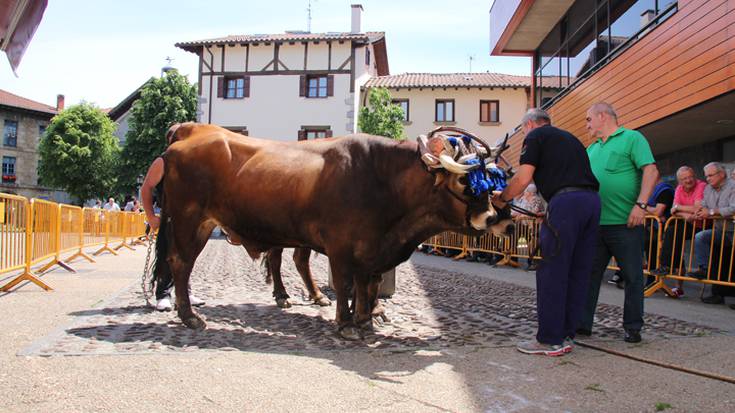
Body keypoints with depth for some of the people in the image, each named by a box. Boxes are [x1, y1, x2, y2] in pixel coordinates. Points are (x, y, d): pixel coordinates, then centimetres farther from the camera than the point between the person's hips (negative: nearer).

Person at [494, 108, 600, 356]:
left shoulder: (535, 136, 8)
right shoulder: (569, 138, 30)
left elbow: (523, 179, -4)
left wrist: (502, 199, 12)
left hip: (565, 200, -8)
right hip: (592, 199, 8)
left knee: (552, 272, -3)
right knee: (577, 272, 10)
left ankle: (550, 340, 0)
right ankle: (566, 336, 17)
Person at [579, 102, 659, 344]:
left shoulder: (632, 138, 0)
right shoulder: (591, 149, 19)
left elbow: (651, 171, -10)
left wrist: (641, 204, -19)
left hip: (625, 223, -6)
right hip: (595, 223, 6)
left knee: (633, 276, 4)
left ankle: (632, 327, 15)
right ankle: (582, 324, 14)